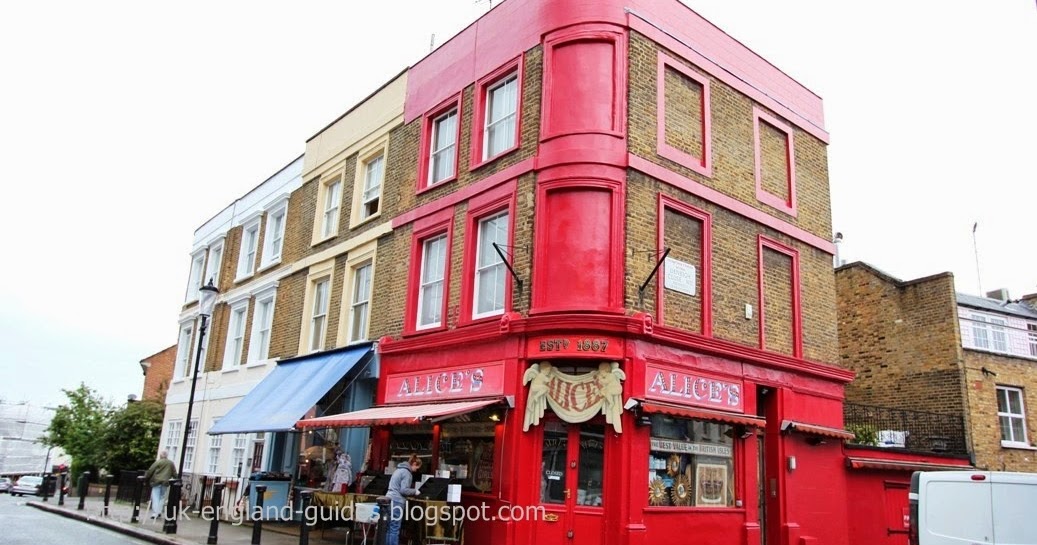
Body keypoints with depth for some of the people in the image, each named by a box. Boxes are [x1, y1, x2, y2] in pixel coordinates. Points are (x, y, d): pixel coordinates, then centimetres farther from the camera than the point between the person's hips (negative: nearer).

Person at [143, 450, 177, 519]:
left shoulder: (158, 462, -1)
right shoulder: (171, 463, 12)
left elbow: (150, 471, -3)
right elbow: (174, 474, 13)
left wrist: (145, 478, 7)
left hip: (157, 482, -4)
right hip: (165, 482, 4)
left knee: (155, 497, -2)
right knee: (162, 497, 15)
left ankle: (155, 513, -7)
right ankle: (159, 512, 11)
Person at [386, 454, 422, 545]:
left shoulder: (399, 469, 19)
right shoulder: (407, 472, -10)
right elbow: (403, 490, -16)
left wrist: (412, 491, 20)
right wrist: (415, 491, -1)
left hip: (390, 500, 9)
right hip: (397, 502, -9)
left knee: (389, 528, 10)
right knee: (395, 529, -6)